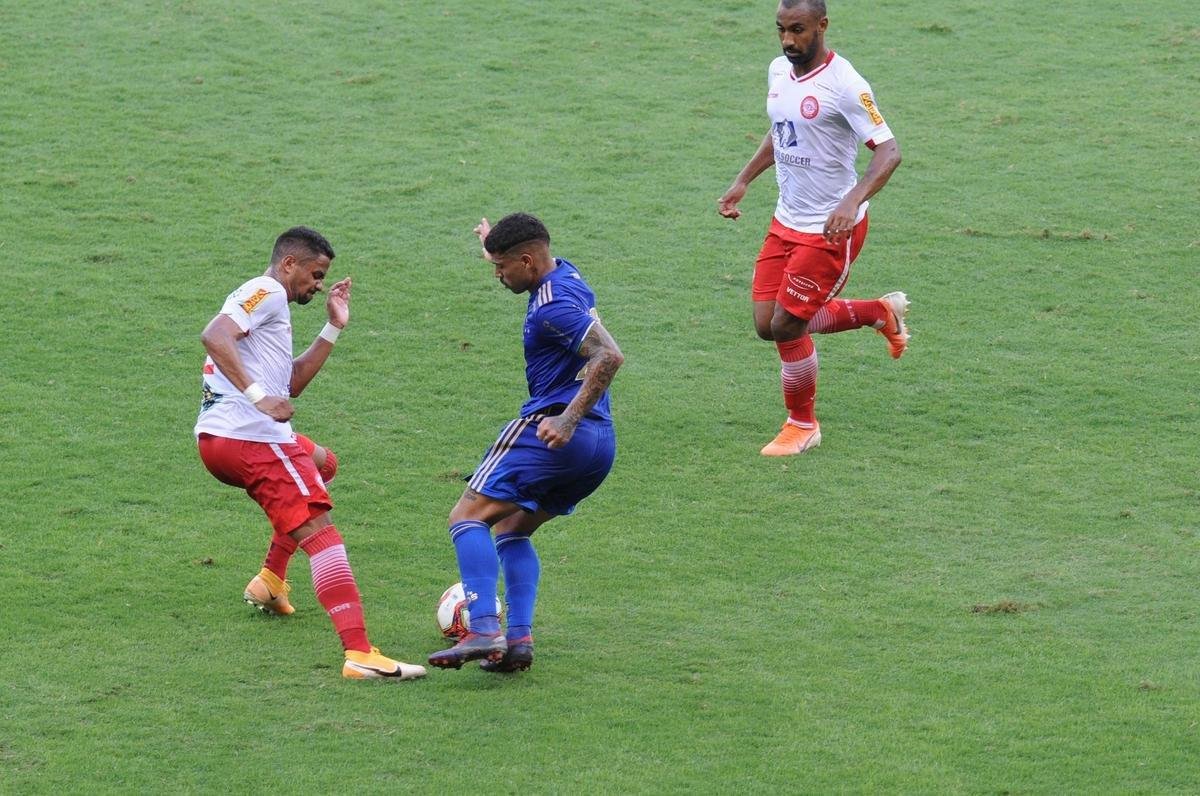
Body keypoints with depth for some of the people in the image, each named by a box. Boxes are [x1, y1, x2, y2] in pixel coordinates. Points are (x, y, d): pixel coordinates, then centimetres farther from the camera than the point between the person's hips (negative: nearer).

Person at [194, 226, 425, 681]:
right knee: (320, 532, -16)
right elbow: (214, 336, -23)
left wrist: (333, 328, 23)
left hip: (215, 438, 10)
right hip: (249, 438, -10)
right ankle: (360, 654, -30)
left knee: (319, 463, 37)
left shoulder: (268, 302, 27)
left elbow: (293, 383, 27)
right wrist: (258, 395, -27)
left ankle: (271, 578, 28)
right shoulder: (267, 292, -5)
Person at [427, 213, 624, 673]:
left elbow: (609, 356, -25)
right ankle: (519, 638, 4)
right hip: (601, 445, 10)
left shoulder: (552, 305, -14)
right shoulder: (565, 276, 16)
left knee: (468, 518, -9)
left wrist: (567, 420, -28)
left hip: (550, 432, -10)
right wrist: (496, 243, 52)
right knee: (511, 530, 21)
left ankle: (484, 632, -25)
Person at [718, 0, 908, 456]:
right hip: (786, 222, 8)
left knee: (787, 326, -6)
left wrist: (852, 201, -38)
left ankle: (802, 426, 18)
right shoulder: (779, 71, 4)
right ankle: (881, 312, 27)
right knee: (767, 325, 7)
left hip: (831, 230, -8)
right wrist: (743, 182, 18)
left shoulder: (843, 84, -21)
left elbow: (888, 151, -24)